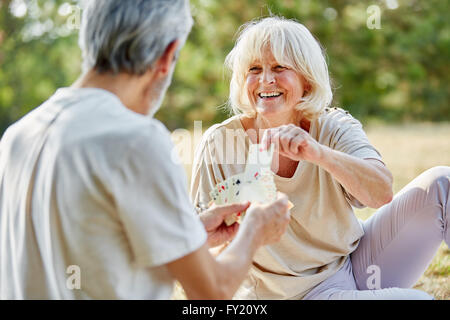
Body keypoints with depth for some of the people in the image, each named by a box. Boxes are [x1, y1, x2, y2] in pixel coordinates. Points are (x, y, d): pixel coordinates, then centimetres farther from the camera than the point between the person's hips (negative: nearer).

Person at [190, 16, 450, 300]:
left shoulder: (335, 129, -9)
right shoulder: (219, 143, -14)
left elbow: (382, 193, -29)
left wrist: (318, 154, -45)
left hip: (357, 260, 4)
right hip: (303, 291, -3)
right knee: (416, 298, -28)